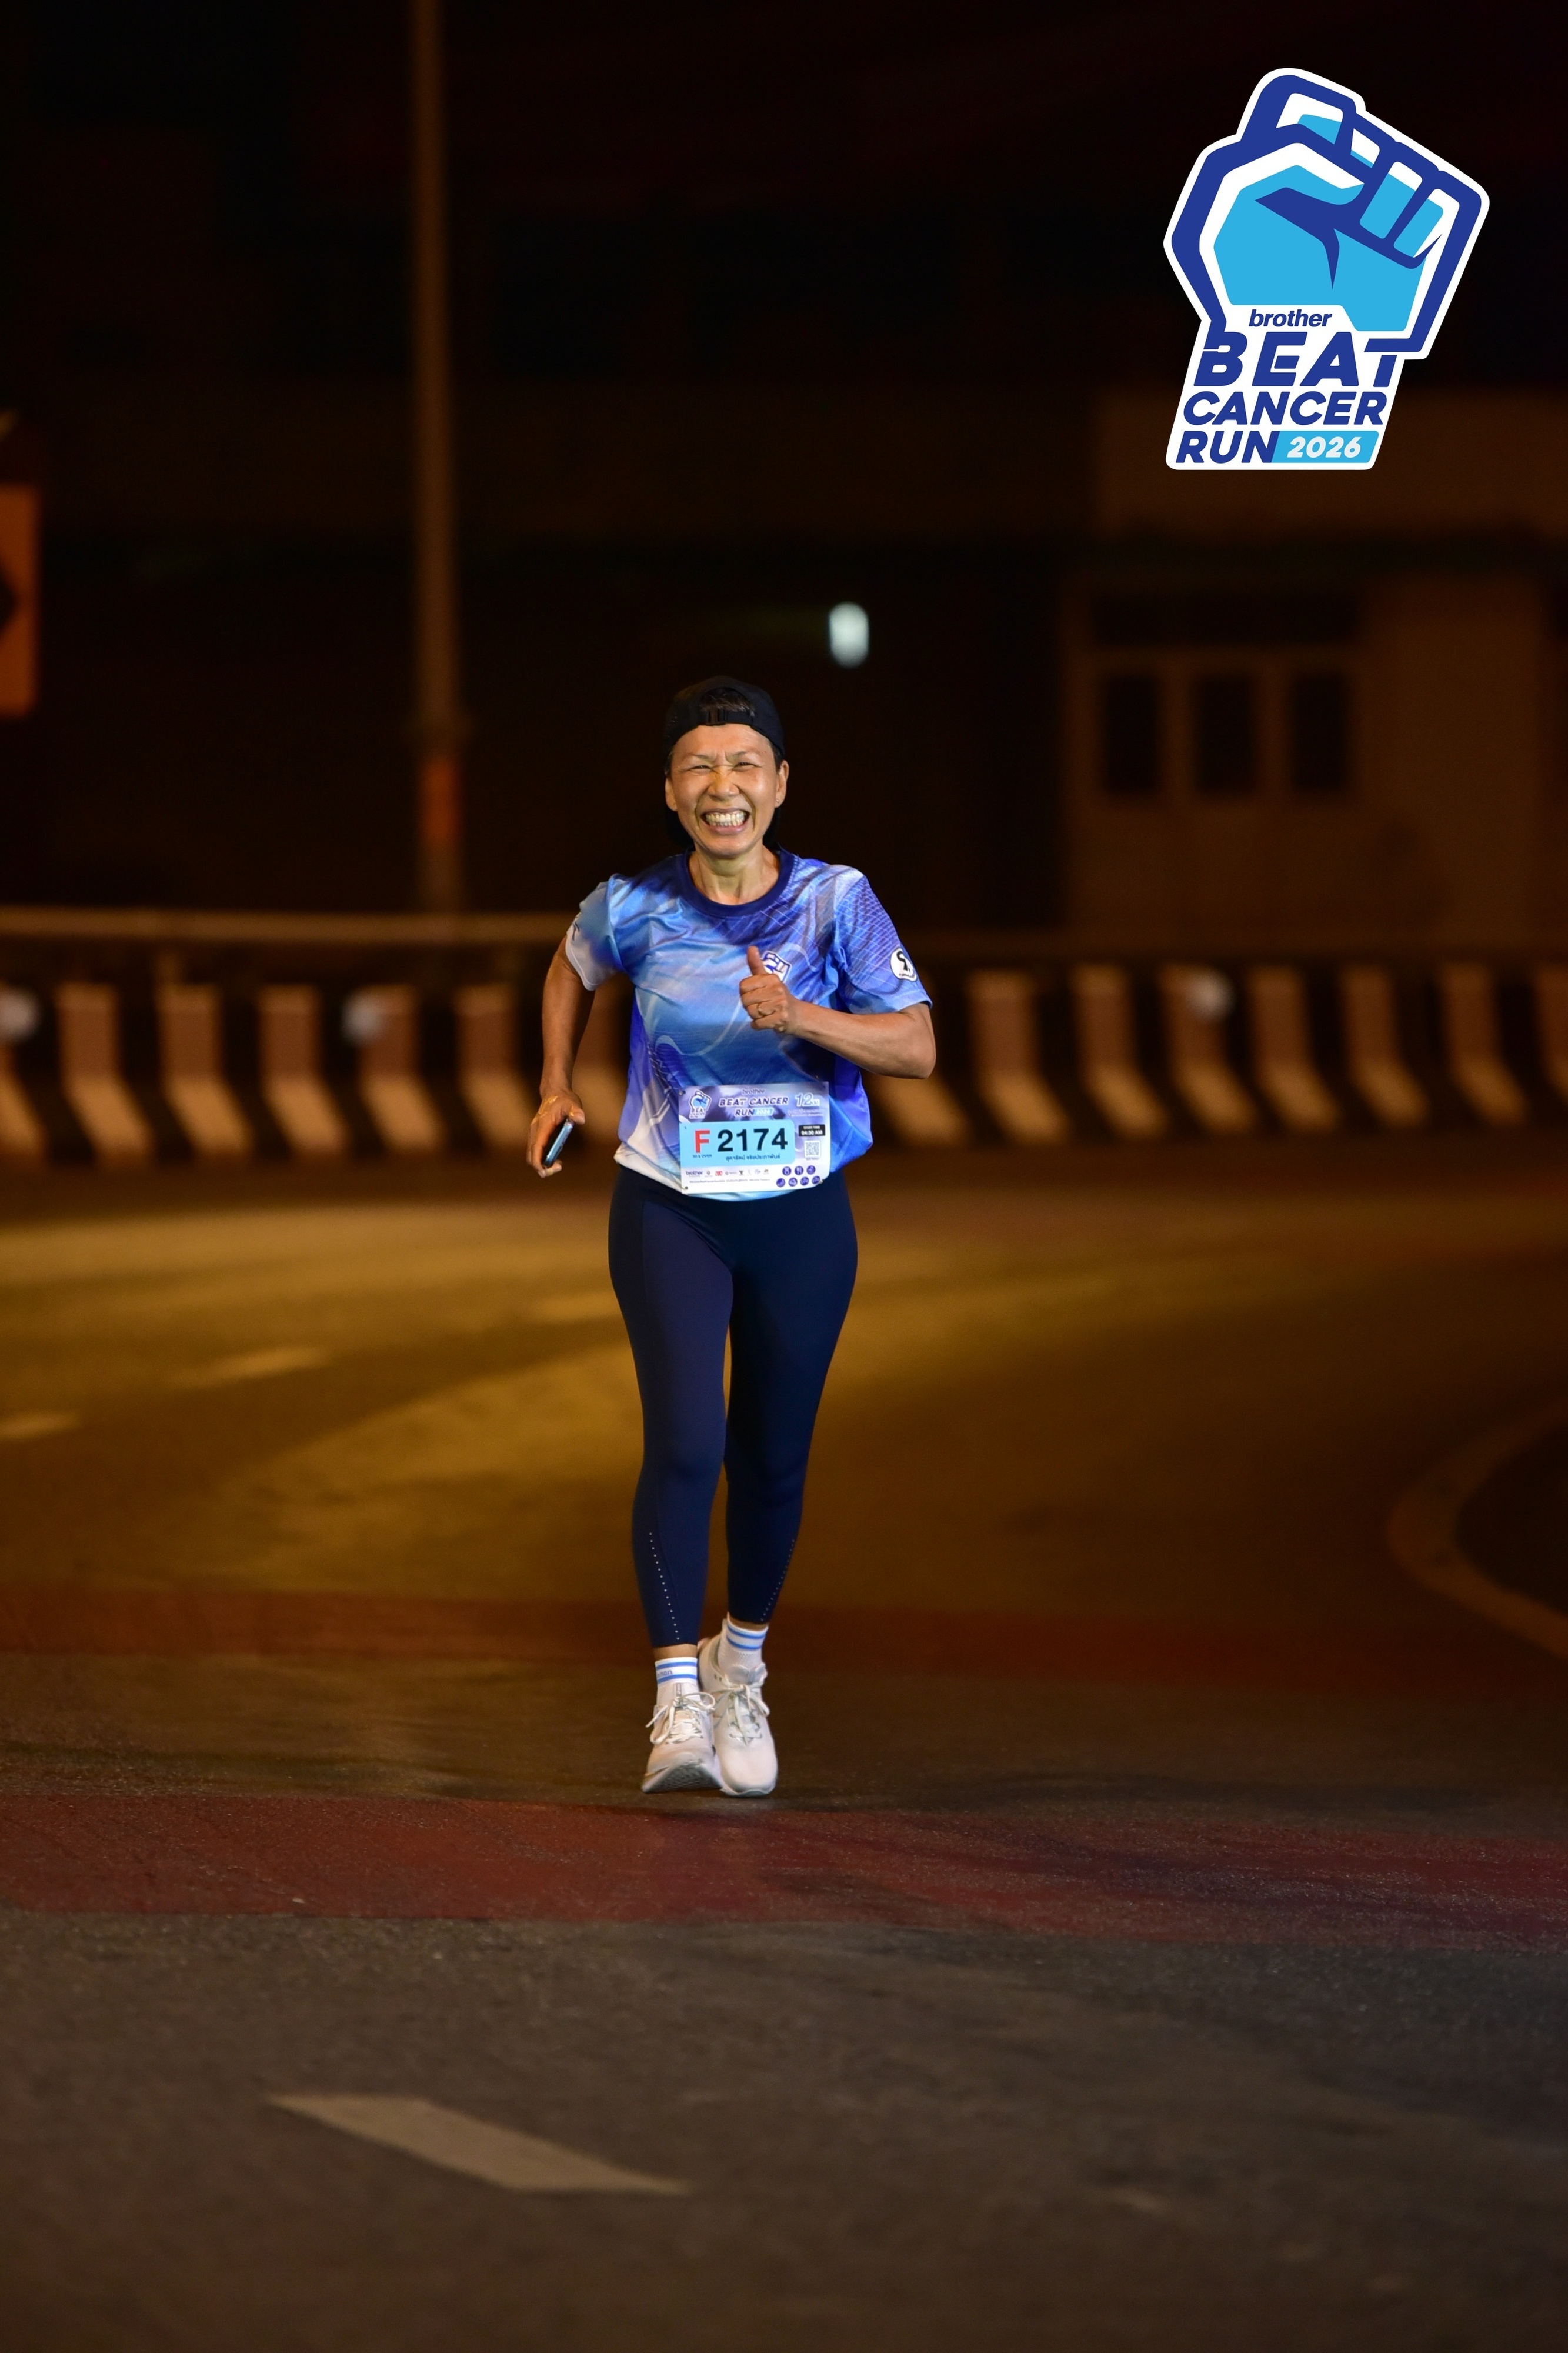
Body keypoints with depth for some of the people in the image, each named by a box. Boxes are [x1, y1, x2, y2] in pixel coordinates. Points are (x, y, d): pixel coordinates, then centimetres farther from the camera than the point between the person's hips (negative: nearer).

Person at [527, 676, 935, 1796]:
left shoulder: (835, 903, -10)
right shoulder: (635, 908, -6)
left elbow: (917, 1046, -16)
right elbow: (573, 967, 18)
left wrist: (799, 1017, -30)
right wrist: (558, 1086, 13)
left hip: (801, 1220, 1)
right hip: (670, 1214, -1)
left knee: (772, 1458, 9)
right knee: (684, 1443, -16)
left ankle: (740, 1667, 33)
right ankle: (677, 1700, -15)